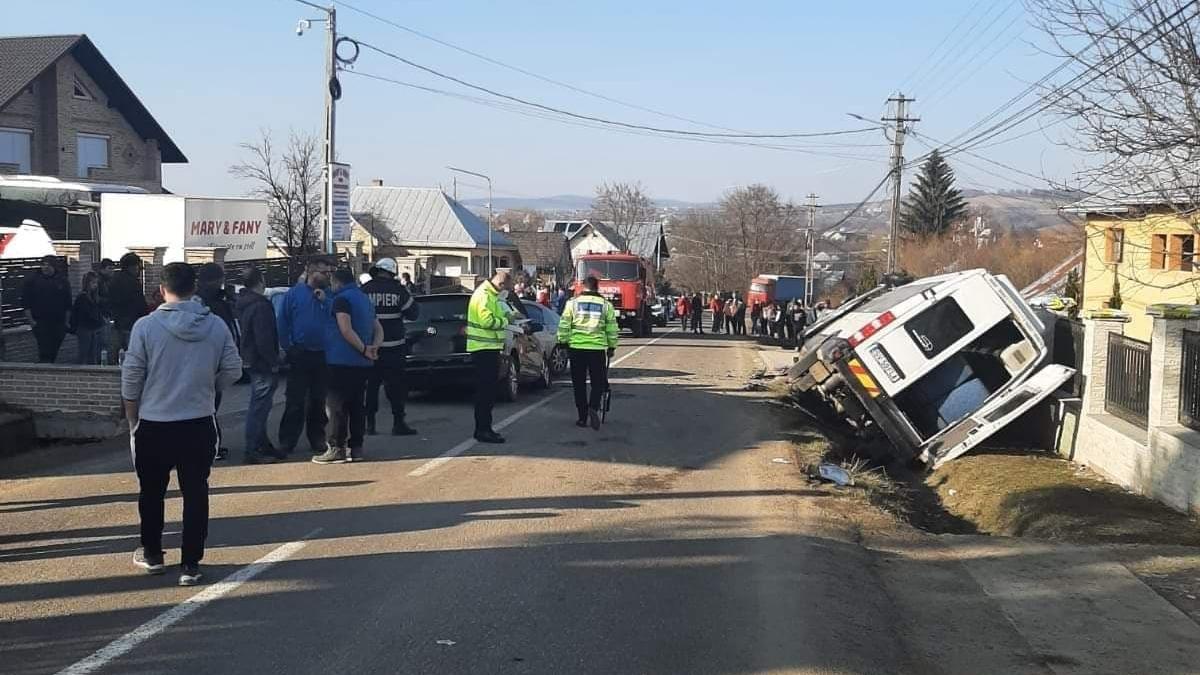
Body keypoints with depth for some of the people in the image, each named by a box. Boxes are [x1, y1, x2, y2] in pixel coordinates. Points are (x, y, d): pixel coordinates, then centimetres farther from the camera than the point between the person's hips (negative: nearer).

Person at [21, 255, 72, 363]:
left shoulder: (62, 280, 6)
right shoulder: (32, 280, -2)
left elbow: (68, 304, 11)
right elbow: (26, 302, -1)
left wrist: (68, 321, 8)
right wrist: (31, 320, -7)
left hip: (59, 323, 3)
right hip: (41, 322, -3)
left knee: (53, 353, 11)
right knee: (45, 353, -12)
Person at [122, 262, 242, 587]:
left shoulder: (146, 326, -11)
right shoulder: (216, 326, -4)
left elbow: (131, 379, -7)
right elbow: (232, 371, 1)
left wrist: (132, 420, 8)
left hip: (153, 426, -1)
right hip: (200, 425, 1)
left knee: (151, 492, 17)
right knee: (195, 494, 7)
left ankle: (152, 554, 30)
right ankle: (190, 565, 7)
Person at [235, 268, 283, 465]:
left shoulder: (244, 303, 12)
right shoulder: (260, 305, -19)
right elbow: (264, 339, -23)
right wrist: (273, 362, -15)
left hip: (251, 361, 10)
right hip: (262, 363, -10)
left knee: (258, 406, 17)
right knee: (259, 406, -7)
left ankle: (263, 446, 27)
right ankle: (251, 452, -6)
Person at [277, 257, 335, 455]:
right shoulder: (294, 293, -1)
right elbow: (281, 323, -2)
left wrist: (325, 302, -14)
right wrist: (288, 347, -7)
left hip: (323, 356, 3)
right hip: (300, 355, -3)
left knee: (319, 401, 11)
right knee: (295, 401, -2)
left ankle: (317, 440, 21)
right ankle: (287, 442, 3)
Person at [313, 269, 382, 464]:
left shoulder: (341, 299, -9)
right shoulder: (365, 299, 19)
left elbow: (346, 330, -21)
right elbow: (378, 330, 16)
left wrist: (364, 349, -17)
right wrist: (374, 347, -1)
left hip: (343, 361, -8)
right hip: (363, 365, 8)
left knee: (336, 405, -4)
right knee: (356, 405, 11)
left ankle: (337, 449, -7)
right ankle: (356, 448, 11)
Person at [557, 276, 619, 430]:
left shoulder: (573, 302, 3)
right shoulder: (606, 304, 5)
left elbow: (564, 325, 1)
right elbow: (612, 329, 7)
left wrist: (563, 341, 12)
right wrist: (612, 346, 17)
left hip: (576, 348, 0)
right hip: (598, 348, 0)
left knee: (579, 384, 9)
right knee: (598, 382, 8)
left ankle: (583, 416, 11)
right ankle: (593, 407, -17)